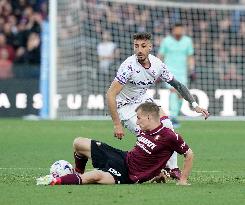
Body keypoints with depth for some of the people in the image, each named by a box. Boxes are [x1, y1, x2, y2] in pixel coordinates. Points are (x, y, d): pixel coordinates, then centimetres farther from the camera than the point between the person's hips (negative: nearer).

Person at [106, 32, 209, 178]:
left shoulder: (157, 64, -11)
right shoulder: (129, 66, -30)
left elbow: (177, 84, 3)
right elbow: (110, 95, -30)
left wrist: (195, 105, -6)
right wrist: (117, 125, -31)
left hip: (143, 99, 6)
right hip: (125, 105, -6)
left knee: (167, 126, -6)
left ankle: (173, 169, 3)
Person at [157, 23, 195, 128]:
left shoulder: (187, 41, 4)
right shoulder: (166, 41, -4)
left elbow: (190, 57, 11)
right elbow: (160, 56, 2)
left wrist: (192, 71, 1)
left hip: (182, 72, 3)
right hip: (169, 71, -3)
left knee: (180, 95, 0)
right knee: (173, 91, -20)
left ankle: (174, 116, 17)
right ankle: (173, 117, -24)